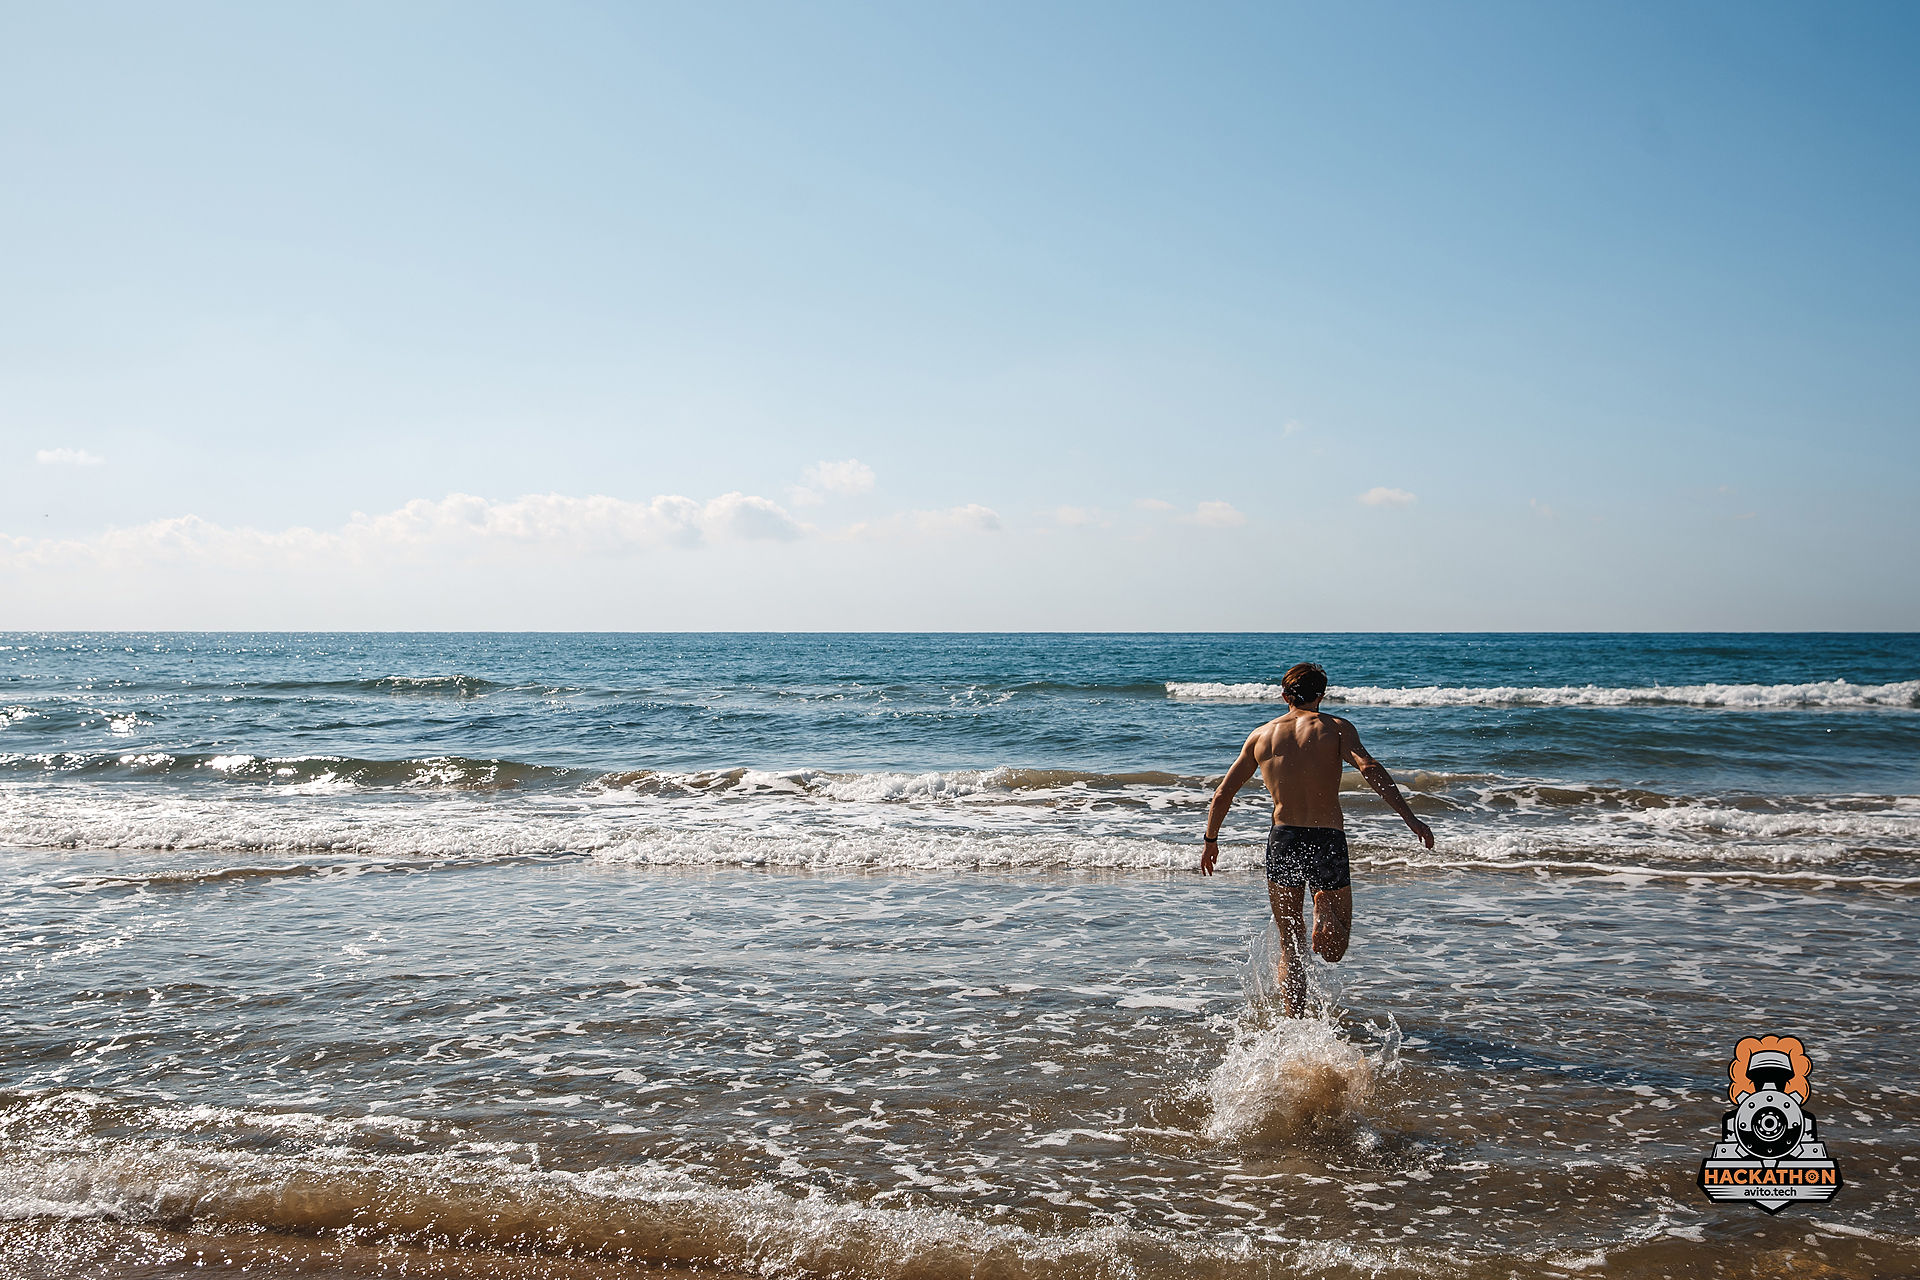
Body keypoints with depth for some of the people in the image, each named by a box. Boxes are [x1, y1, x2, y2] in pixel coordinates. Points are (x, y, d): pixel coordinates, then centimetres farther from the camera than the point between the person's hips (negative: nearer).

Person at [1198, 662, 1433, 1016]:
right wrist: (1409, 817, -19)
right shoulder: (1336, 727, 3)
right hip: (1329, 842, -2)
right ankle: (1324, 912, -12)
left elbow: (1223, 794, 12)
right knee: (1333, 953, 17)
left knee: (1291, 948, 14)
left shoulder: (1261, 735, 11)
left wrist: (1211, 840, 24)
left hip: (1283, 840, 2)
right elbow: (1368, 767, -15)